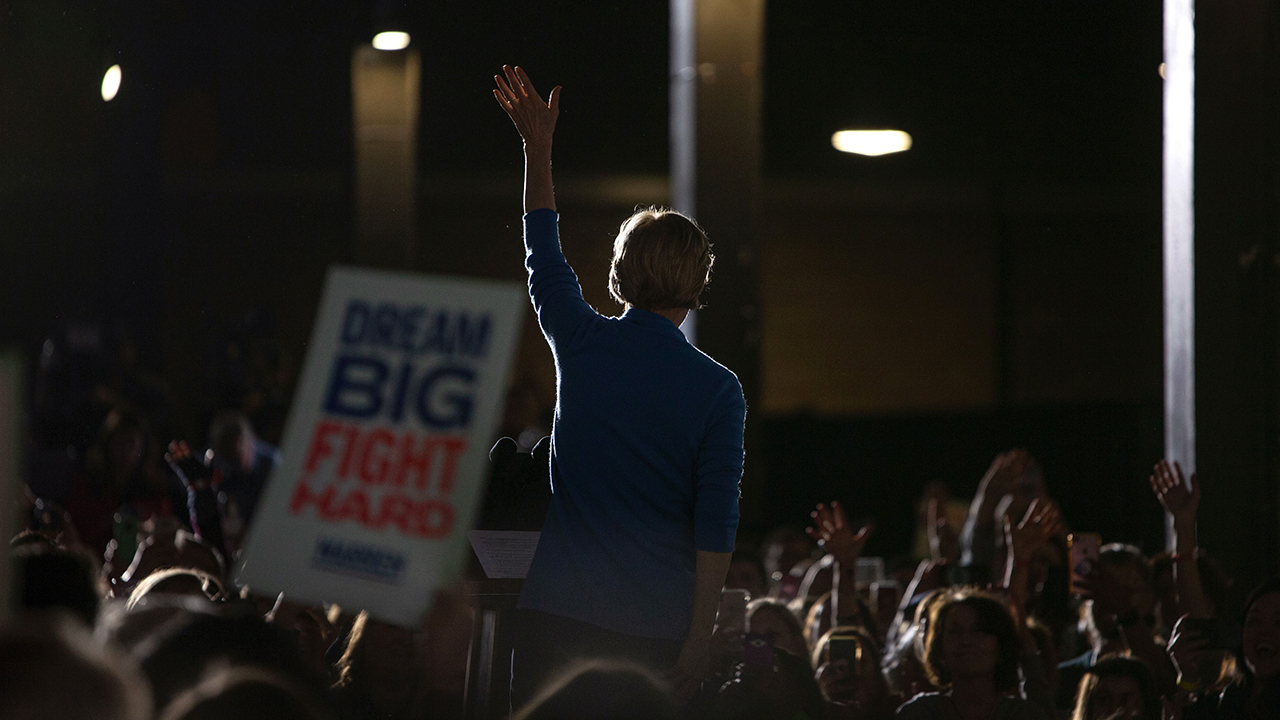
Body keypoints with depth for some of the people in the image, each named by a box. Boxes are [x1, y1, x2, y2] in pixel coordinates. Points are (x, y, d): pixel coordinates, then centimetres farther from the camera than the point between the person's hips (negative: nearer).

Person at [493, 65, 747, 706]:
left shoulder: (582, 346, 2)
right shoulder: (718, 389, -3)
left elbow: (543, 255, 21)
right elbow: (716, 523, -6)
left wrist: (538, 147, 33)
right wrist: (698, 640, -2)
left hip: (558, 611, 1)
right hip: (657, 626, -1)